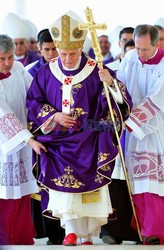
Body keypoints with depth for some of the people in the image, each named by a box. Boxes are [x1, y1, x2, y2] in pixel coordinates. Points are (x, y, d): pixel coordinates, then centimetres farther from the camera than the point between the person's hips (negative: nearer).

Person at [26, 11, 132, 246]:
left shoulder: (96, 71, -6)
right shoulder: (47, 72, 2)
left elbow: (120, 101, -9)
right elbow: (33, 103, 7)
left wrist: (110, 83, -30)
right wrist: (53, 116, -9)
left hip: (89, 141, -1)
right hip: (58, 139, 2)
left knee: (90, 187, -4)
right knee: (60, 177, -19)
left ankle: (87, 237, 10)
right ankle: (71, 230, -14)